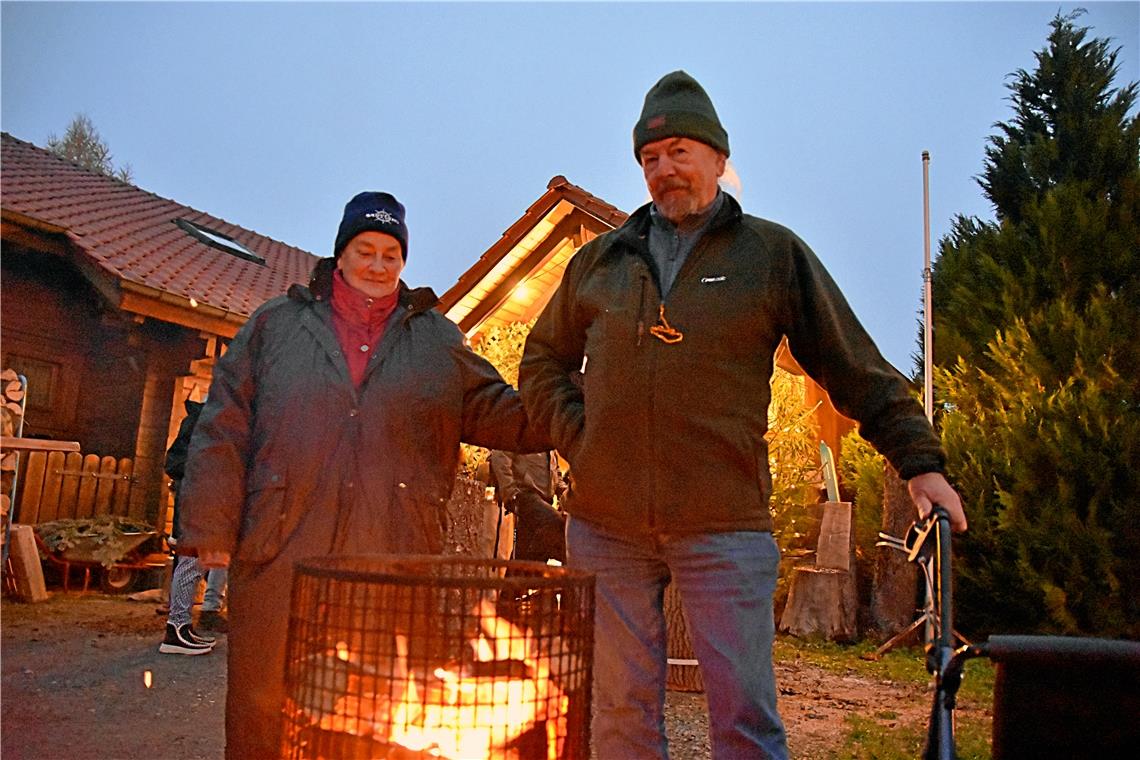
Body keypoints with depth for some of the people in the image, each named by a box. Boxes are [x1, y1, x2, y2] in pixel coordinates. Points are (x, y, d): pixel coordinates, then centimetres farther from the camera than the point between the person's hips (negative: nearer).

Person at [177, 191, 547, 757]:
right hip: (283, 552, 0)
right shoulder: (276, 323, 12)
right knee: (264, 702, 6)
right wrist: (212, 527, 0)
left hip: (395, 561, 1)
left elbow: (498, 412, 12)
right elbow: (224, 429, 7)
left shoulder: (439, 339, 14)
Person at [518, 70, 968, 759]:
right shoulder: (600, 261, 12)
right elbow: (542, 360, 22)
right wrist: (574, 433, 7)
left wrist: (920, 460, 0)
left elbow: (857, 369, 5)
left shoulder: (773, 253, 5)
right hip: (605, 526, 3)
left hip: (726, 526, -2)